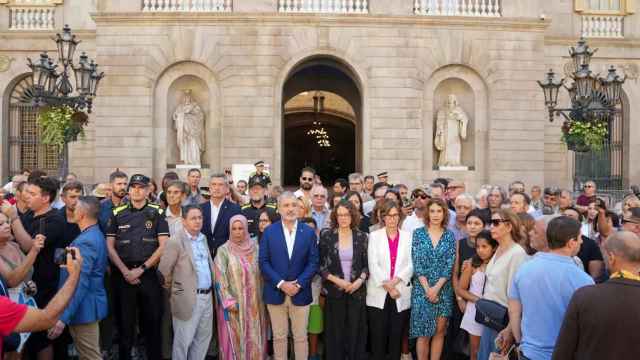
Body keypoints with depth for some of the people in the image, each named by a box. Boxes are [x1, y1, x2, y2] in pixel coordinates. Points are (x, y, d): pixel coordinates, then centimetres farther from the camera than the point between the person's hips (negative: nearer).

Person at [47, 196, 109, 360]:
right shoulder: (96, 235, 9)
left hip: (84, 307, -10)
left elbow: (80, 283, -28)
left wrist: (63, 317, -29)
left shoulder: (85, 241, -23)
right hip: (89, 303, 10)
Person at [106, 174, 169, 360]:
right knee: (125, 322, 8)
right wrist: (125, 271, -6)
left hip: (149, 274, -1)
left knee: (153, 321, 4)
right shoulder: (117, 213, 8)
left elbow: (163, 246, -3)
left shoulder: (157, 213, 3)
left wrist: (141, 269, -9)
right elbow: (110, 246, 5)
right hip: (123, 274, 1)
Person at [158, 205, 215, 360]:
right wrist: (174, 290, 2)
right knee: (183, 340, 5)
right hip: (188, 298, -7)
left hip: (207, 296, 7)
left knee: (204, 336, 16)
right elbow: (163, 270, -10)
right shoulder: (176, 240, -13)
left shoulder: (203, 238, 11)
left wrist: (210, 289, 14)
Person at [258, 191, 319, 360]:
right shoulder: (269, 231, 0)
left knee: (301, 337, 9)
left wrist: (298, 284, -13)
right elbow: (264, 262, -4)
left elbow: (313, 262, -2)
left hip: (300, 293, 0)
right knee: (279, 337, 11)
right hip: (276, 293, 0)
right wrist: (281, 284, -13)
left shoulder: (309, 232, 1)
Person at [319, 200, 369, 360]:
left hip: (357, 291, 1)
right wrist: (337, 280, -12)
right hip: (334, 291, -1)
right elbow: (320, 264, -2)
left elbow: (367, 264, 6)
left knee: (355, 332, 7)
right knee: (335, 332, 7)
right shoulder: (326, 235, -3)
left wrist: (359, 280, -10)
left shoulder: (362, 236, 1)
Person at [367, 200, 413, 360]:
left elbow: (411, 265, -2)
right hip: (378, 294, -1)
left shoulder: (408, 236, 6)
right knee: (378, 335, 3)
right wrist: (387, 286, -12)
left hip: (401, 294, 1)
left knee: (397, 335, 7)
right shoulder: (374, 236, 4)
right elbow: (373, 265, -4)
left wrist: (394, 282, -13)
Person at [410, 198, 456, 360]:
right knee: (424, 332, 1)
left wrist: (436, 288, -11)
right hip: (422, 289, -1)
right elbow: (416, 263, -4)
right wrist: (427, 288, -11)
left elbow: (450, 264, -2)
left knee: (439, 330, 6)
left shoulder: (449, 236, 3)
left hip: (443, 289, 2)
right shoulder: (418, 233, 0)